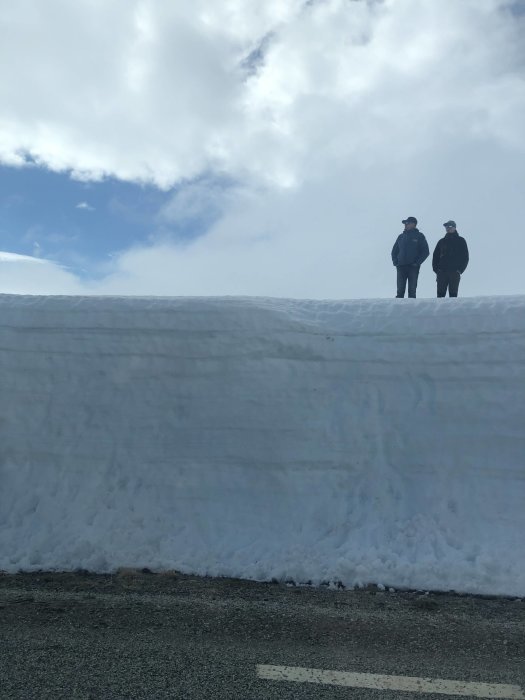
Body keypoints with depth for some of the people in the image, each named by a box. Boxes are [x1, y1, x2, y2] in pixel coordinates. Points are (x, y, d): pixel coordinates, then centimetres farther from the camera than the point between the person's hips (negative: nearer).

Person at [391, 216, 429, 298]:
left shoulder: (419, 236, 3)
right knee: (400, 290, -1)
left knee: (412, 290, 0)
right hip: (401, 267, 3)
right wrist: (395, 261, 4)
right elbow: (394, 251, 21)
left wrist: (417, 262, -10)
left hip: (413, 267, -3)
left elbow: (426, 252, 0)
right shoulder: (401, 236, 14)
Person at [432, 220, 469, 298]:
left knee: (453, 294, -2)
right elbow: (435, 256, 14)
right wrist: (436, 269, 0)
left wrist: (460, 270, -8)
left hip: (454, 273, -2)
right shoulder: (442, 241, 15)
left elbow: (465, 257, 4)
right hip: (442, 272, 2)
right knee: (440, 293, -2)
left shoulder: (461, 241, 8)